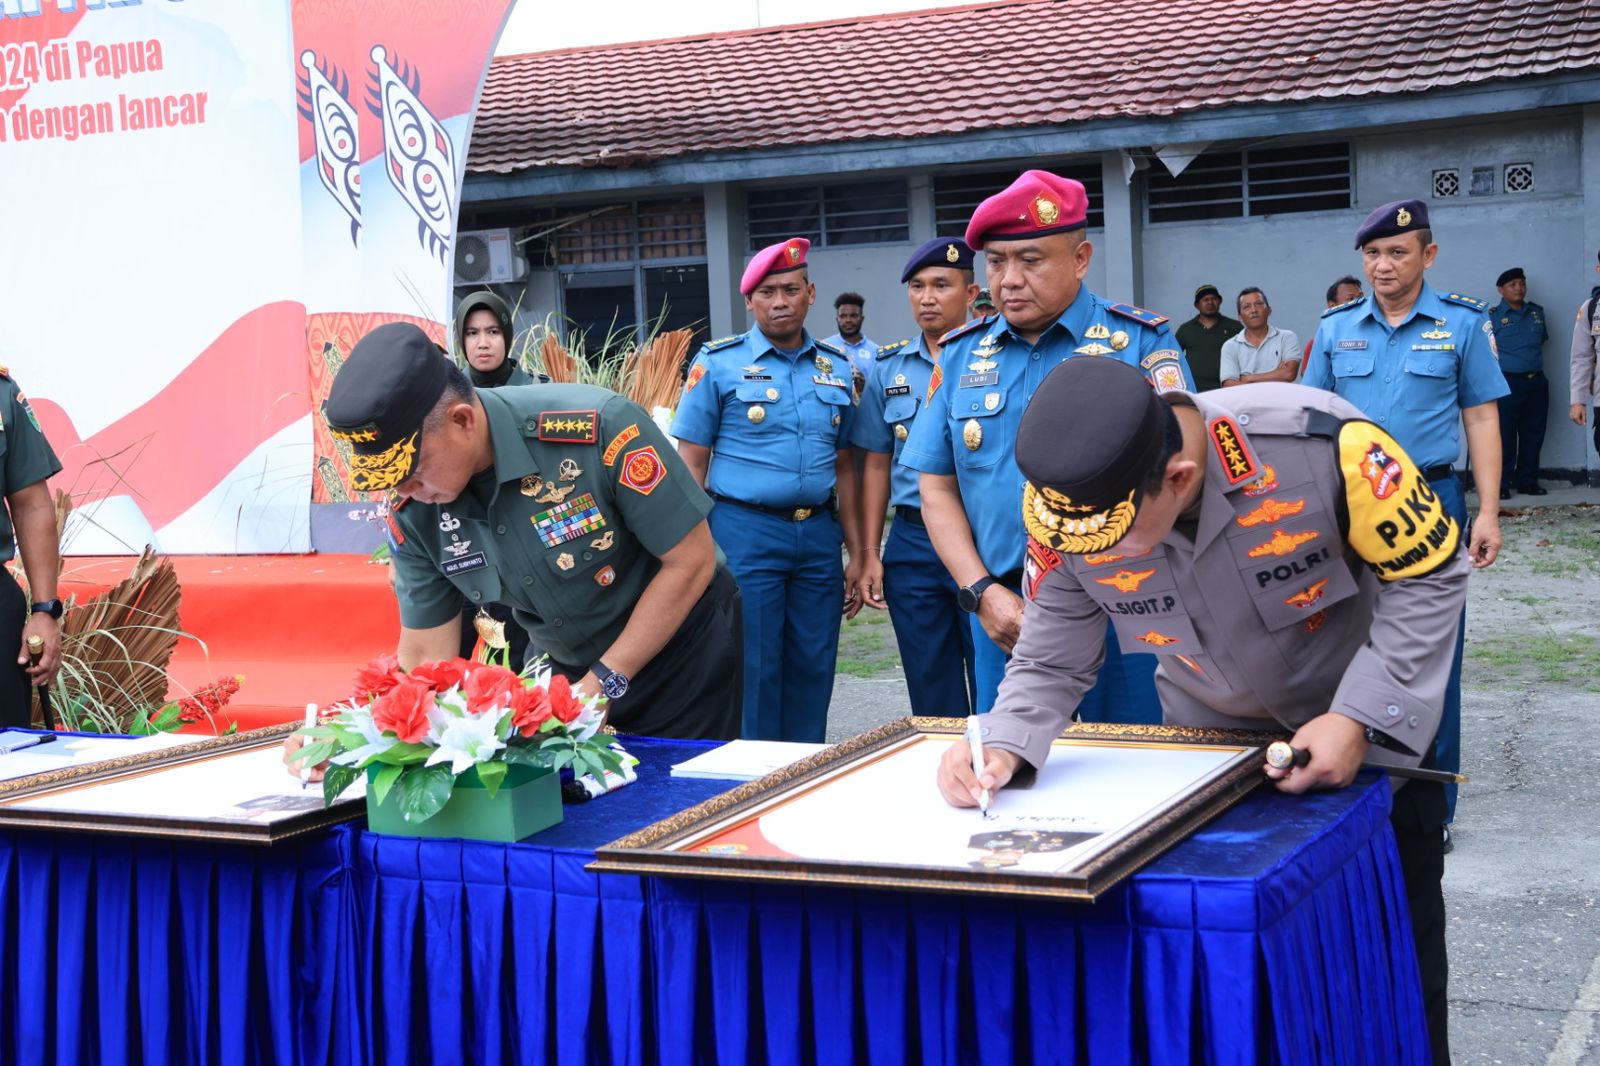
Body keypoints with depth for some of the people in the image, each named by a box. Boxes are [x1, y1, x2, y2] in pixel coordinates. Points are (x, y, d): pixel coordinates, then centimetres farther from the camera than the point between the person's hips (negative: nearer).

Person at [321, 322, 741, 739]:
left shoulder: (599, 426, -31)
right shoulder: (414, 514, -15)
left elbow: (691, 562, -24)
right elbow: (425, 657, -8)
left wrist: (605, 682, -23)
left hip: (683, 654, -4)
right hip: (577, 676, 4)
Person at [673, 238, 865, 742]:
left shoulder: (837, 369, 11)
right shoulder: (718, 364, -1)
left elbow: (844, 466, 16)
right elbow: (691, 465, -2)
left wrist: (857, 551, 11)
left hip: (818, 535, 4)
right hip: (745, 531, -4)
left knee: (813, 670, 9)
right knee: (753, 671, -1)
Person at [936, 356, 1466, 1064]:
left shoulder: (1322, 445, -36)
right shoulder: (1061, 507, -26)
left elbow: (1430, 577, -22)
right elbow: (1051, 662, -13)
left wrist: (1360, 721, -29)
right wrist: (1005, 748, -32)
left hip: (1373, 721, -2)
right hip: (1210, 732, 2)